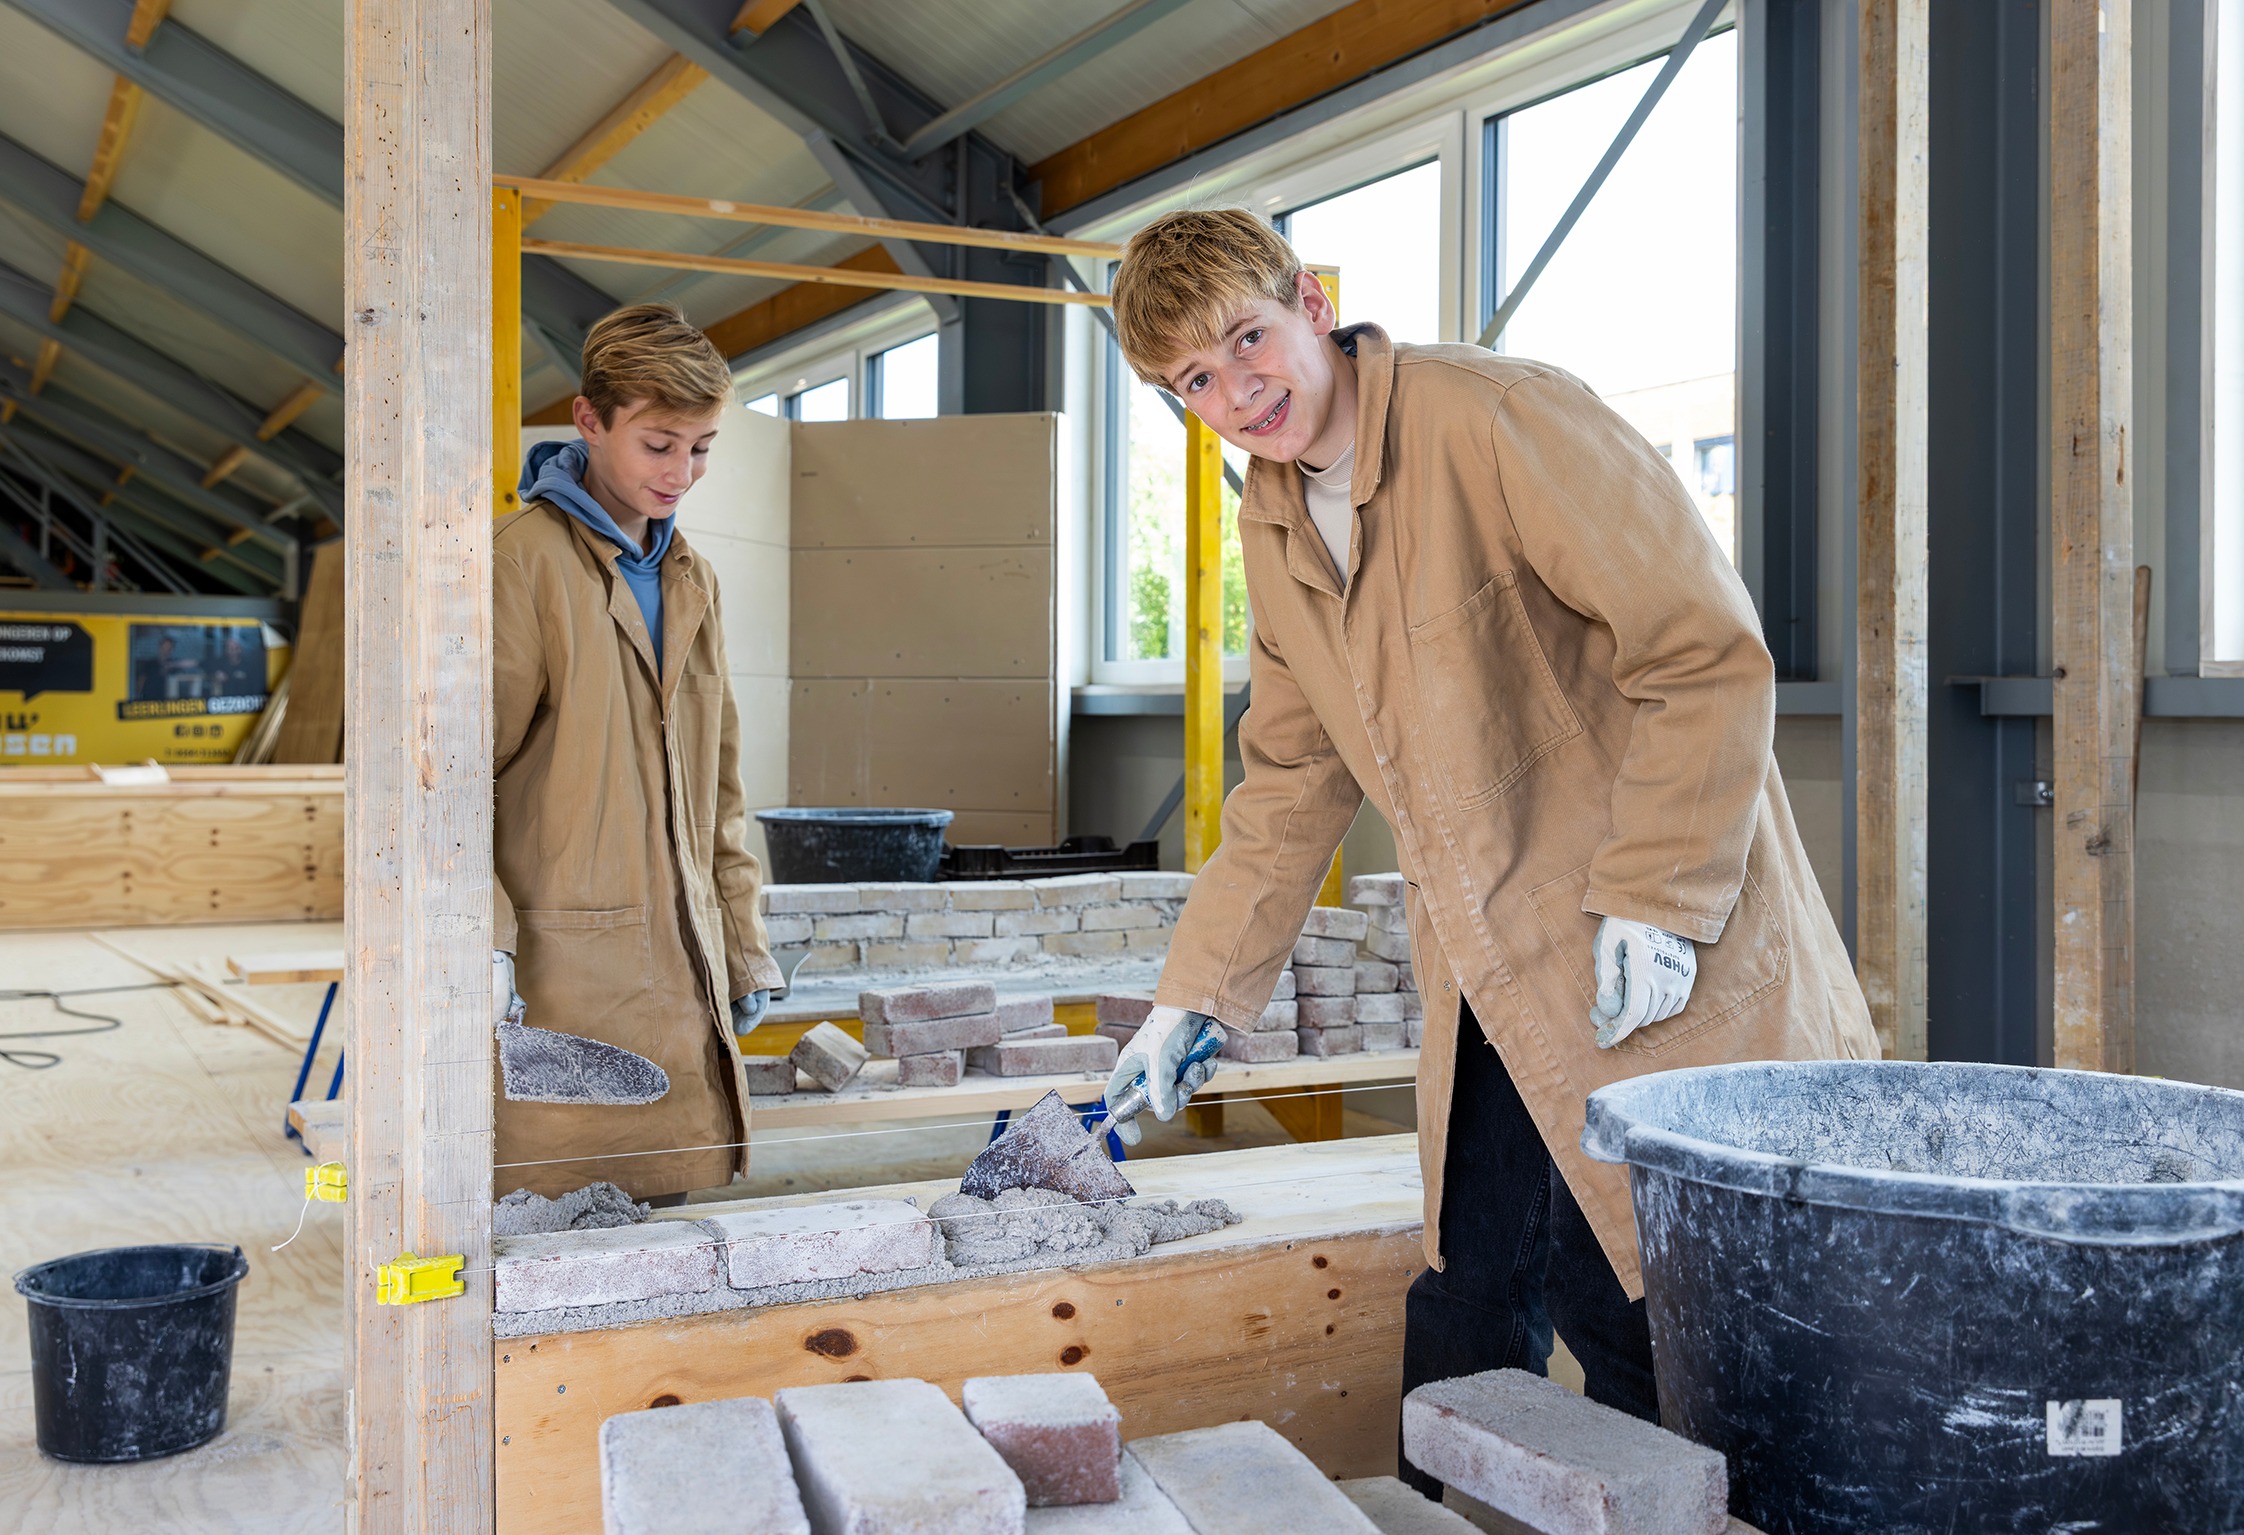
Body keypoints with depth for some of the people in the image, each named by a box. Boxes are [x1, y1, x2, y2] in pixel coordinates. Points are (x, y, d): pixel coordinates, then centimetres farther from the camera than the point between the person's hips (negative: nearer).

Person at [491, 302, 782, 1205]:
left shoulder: (692, 581, 16)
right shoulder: (524, 559, -7)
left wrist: (742, 937, 19)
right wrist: (482, 940, -19)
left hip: (682, 975, 7)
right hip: (562, 973, -7)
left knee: (663, 1209, 10)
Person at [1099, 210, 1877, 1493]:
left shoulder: (1497, 420, -15)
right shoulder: (1275, 530, 10)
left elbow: (1709, 654, -17)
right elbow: (1290, 787, 18)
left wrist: (1651, 900, -20)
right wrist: (1197, 993, 16)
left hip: (1661, 971, -7)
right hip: (1494, 988, 7)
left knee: (1625, 1308, -1)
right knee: (1461, 1328, 10)